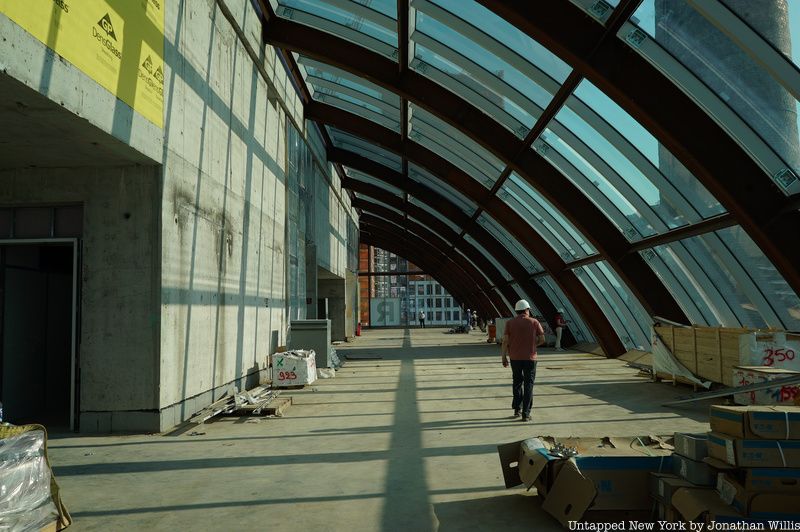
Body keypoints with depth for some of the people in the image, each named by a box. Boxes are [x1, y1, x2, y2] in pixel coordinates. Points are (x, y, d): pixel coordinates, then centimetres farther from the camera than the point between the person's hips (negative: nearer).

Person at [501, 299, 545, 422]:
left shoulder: (510, 323, -2)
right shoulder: (534, 322, -2)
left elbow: (505, 341, -5)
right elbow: (542, 340, 0)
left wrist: (504, 357, 3)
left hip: (515, 357, 1)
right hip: (530, 357, -1)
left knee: (517, 382, 20)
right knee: (528, 385, 5)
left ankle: (517, 409, 20)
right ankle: (526, 414, 1)